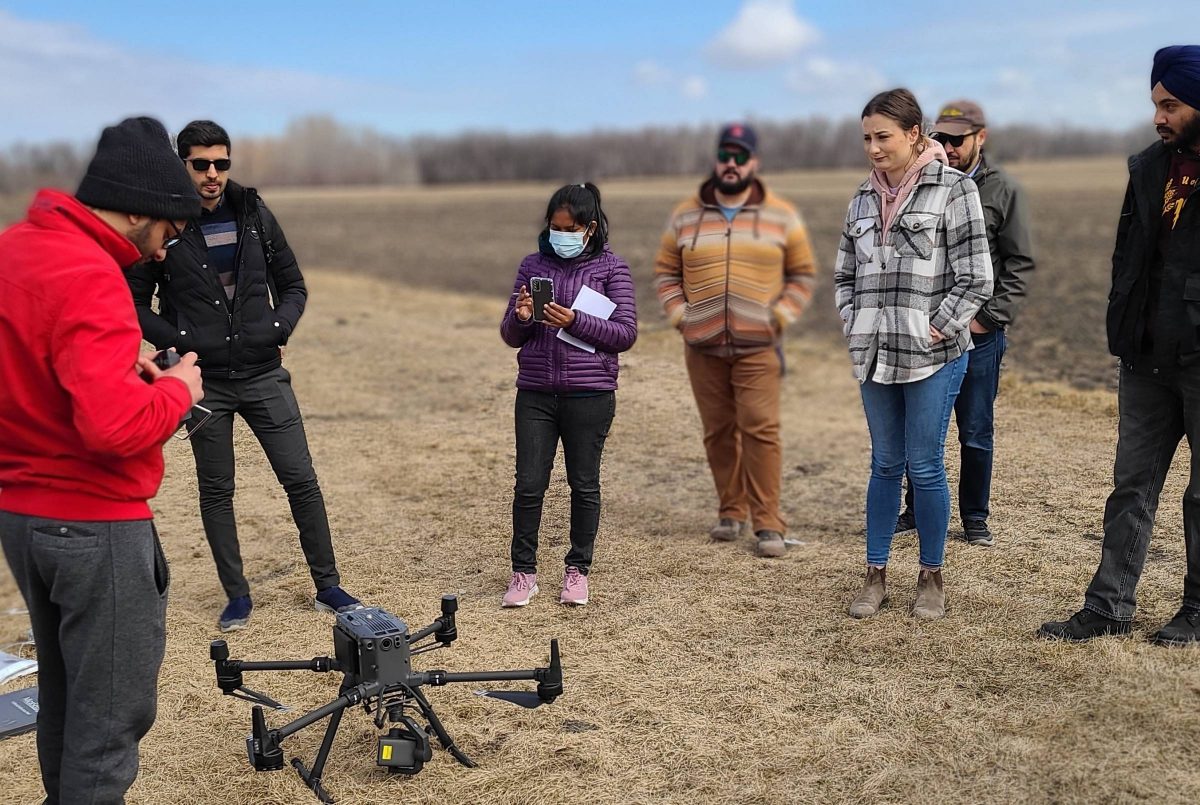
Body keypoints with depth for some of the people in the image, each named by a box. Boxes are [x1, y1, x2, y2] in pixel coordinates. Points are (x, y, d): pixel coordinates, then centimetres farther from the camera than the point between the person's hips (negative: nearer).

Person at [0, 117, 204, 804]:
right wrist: (176, 389, -12)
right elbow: (114, 424, -31)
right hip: (93, 524, -9)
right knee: (114, 710, 2)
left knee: (65, 691, 23)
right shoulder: (89, 278, -22)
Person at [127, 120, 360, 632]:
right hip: (205, 382, -1)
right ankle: (237, 595, 23)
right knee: (216, 491, 9)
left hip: (263, 376, 2)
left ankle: (328, 587, 15)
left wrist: (280, 329, -6)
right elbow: (135, 303, 0)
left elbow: (292, 285, 11)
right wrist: (177, 341, -13)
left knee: (301, 480, 2)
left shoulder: (255, 216, 3)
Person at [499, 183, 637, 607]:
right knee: (529, 483, 1)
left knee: (584, 484, 7)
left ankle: (578, 569, 21)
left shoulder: (612, 269, 0)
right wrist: (521, 318, -13)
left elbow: (626, 333, -6)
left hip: (590, 393, -2)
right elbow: (510, 336, 10)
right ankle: (523, 572, 13)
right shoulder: (533, 266, 8)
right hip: (536, 392, 2)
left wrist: (575, 321, -19)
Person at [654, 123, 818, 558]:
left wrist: (778, 318, -2)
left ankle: (769, 524, -4)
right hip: (703, 347, 2)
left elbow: (803, 274, 8)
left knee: (760, 430, -8)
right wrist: (681, 316, 1)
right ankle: (731, 512, 20)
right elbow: (665, 272, 13)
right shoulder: (685, 216, 7)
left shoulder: (781, 216, 3)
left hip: (758, 347, -2)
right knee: (718, 432, 7)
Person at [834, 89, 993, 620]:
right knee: (885, 465, 12)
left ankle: (931, 578, 18)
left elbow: (975, 277, -9)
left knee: (925, 467, 2)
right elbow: (845, 272, 17)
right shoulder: (865, 197, 10)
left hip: (934, 356, -5)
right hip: (876, 356, 5)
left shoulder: (952, 189, -6)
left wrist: (936, 330, -12)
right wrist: (854, 327, 5)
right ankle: (876, 576, 20)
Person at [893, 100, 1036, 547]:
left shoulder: (1004, 191, 0)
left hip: (978, 332, -2)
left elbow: (1019, 264, -1)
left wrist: (989, 317, -10)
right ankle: (917, 511, 23)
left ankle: (975, 518, 17)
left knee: (976, 432, 5)